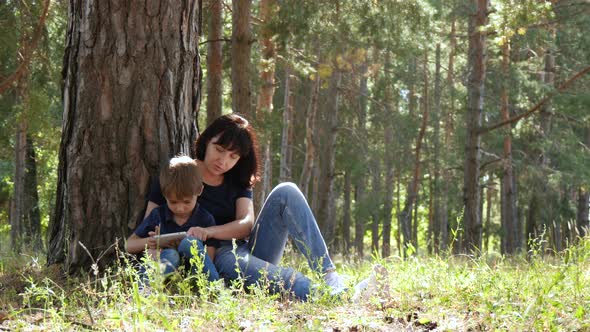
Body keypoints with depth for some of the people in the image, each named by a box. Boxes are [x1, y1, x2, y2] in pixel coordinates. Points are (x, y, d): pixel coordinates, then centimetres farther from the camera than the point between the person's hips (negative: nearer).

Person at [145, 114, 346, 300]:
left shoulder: (238, 182, 17)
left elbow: (246, 224, -2)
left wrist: (209, 232, -21)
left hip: (250, 249, 4)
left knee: (286, 192, -14)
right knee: (232, 260, -41)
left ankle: (329, 275, -33)